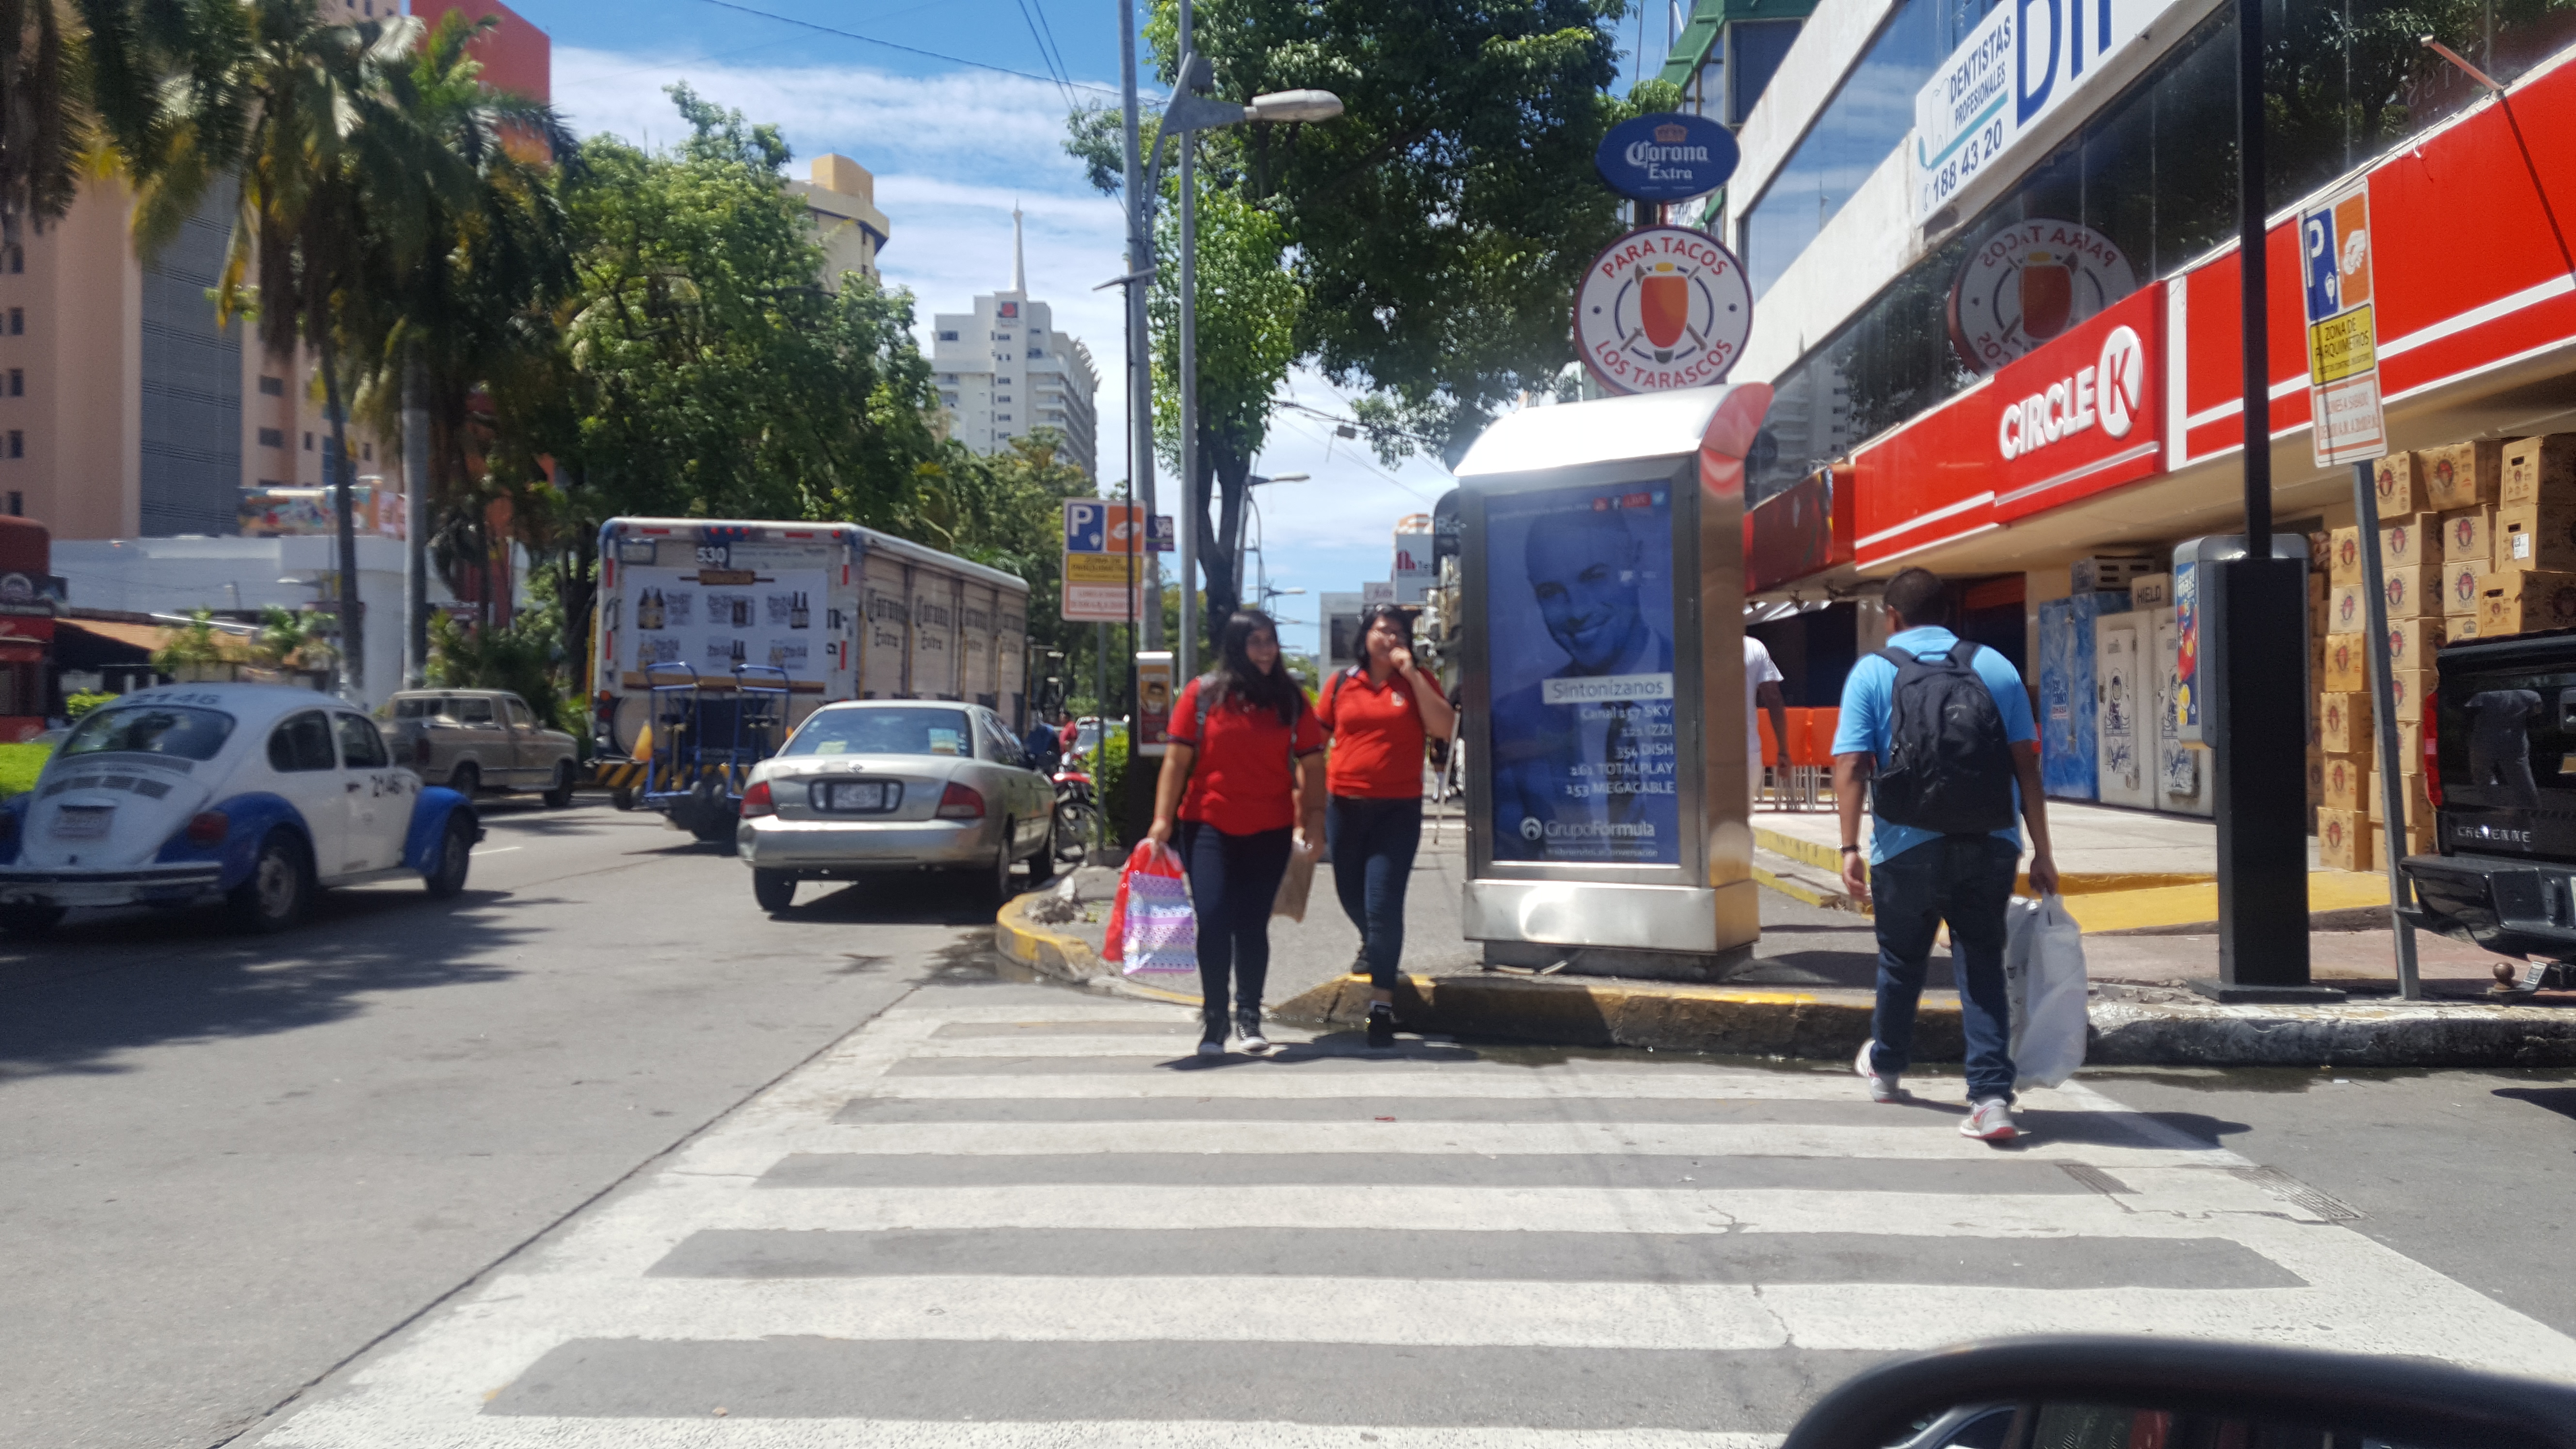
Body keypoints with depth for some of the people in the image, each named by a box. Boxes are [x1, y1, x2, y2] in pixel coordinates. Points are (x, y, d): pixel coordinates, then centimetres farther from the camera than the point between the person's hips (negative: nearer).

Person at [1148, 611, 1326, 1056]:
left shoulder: (1291, 698, 4)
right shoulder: (1203, 693, -1)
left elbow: (1312, 763, 4)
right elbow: (1177, 759, -2)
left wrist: (1314, 816, -6)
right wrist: (1163, 819, -8)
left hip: (1269, 831, 1)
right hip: (1208, 826, -1)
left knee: (1252, 924, 6)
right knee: (1213, 920, -8)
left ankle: (1249, 1016, 20)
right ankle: (1214, 1018, 4)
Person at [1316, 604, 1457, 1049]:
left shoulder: (1417, 683, 3)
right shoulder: (1342, 684, 6)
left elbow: (1444, 728, -13)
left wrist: (1410, 672, -14)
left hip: (1398, 809, -3)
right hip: (1345, 806, 3)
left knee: (1382, 902, -11)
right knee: (1351, 894, 19)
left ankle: (1382, 1003, -7)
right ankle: (1373, 945, 53)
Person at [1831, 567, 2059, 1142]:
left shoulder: (1873, 671, 1)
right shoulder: (1995, 667, 7)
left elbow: (1851, 765, -9)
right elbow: (2027, 763, 3)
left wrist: (1850, 846, -10)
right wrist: (2042, 851, 5)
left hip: (1908, 848, -1)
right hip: (1991, 846, 1)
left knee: (1901, 961, 19)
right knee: (1982, 966, 6)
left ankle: (1883, 1067, 39)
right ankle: (1992, 1096, -6)